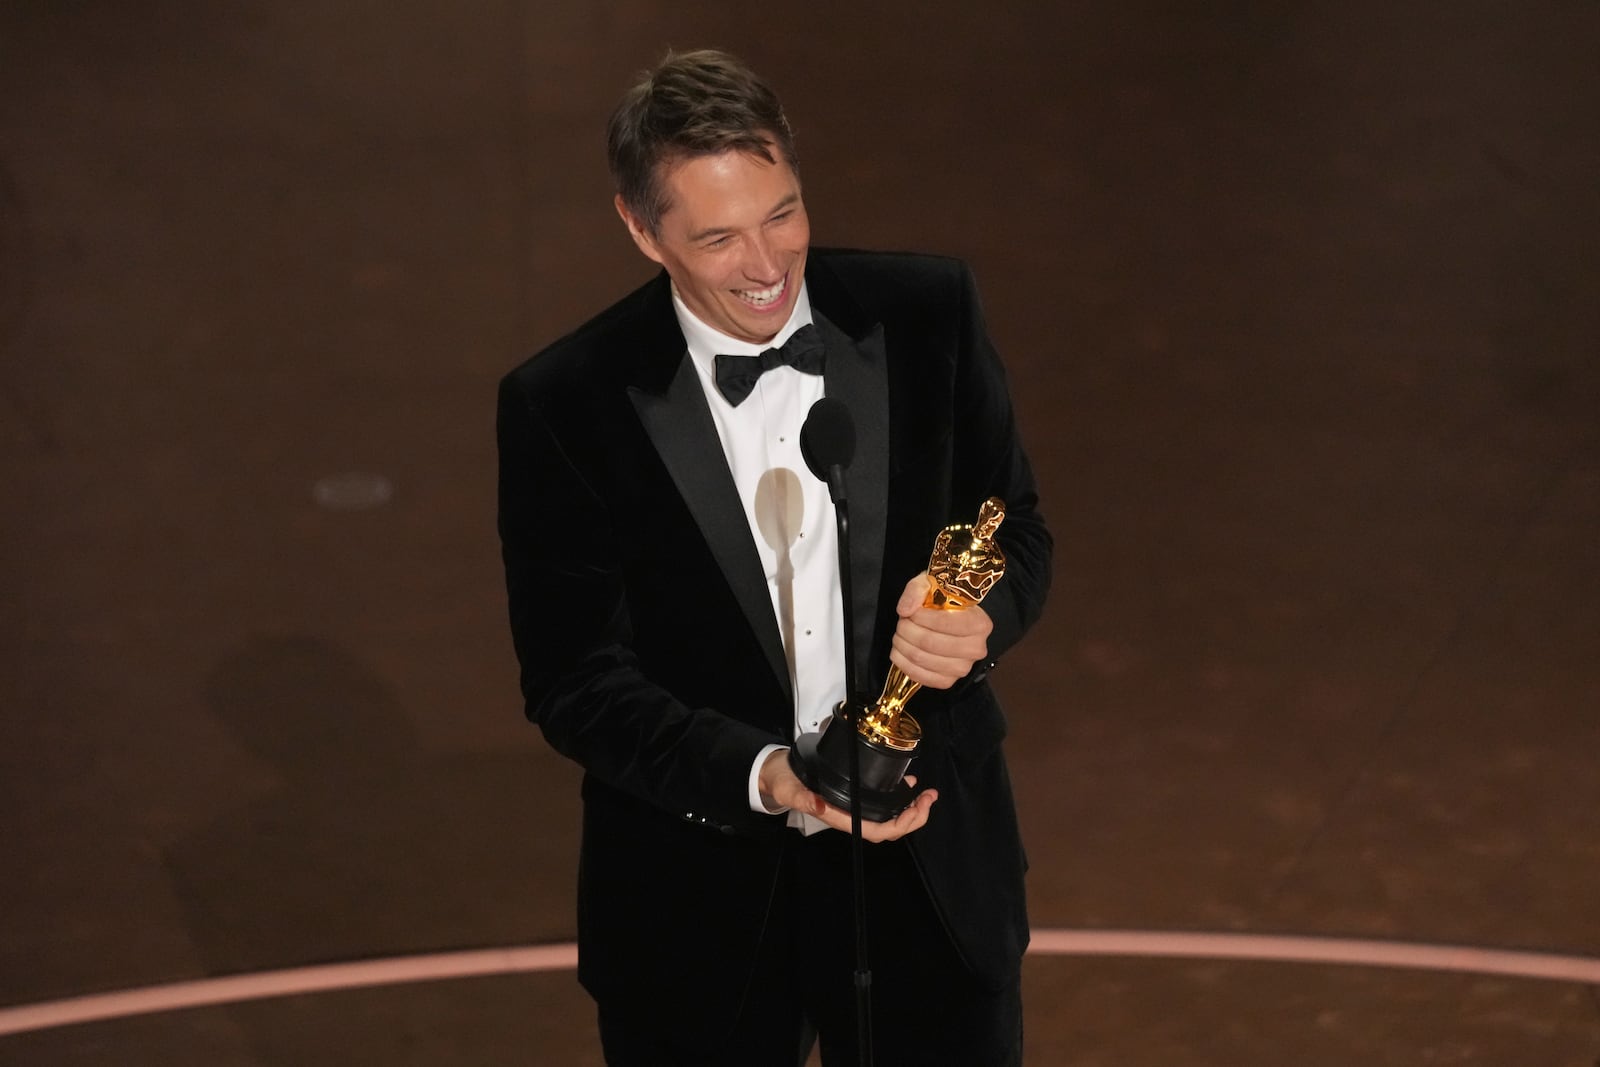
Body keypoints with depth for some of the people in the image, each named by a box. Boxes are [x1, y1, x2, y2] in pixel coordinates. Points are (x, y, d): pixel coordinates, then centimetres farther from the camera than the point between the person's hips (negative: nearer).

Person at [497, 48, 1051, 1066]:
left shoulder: (928, 313, -6)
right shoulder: (566, 405, -12)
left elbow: (1015, 531, 4)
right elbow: (576, 682, -11)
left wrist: (976, 613, -20)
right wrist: (760, 777, -26)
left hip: (932, 869, 2)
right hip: (695, 900, -2)